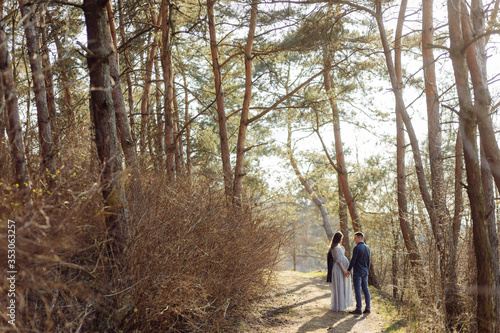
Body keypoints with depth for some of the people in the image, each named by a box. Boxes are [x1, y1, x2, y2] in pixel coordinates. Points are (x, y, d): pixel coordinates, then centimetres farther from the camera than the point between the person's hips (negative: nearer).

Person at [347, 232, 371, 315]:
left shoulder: (357, 248, -15)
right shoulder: (367, 248, 9)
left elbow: (353, 260, -15)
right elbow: (368, 261, 15)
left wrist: (348, 270, -5)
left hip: (358, 272, -8)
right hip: (365, 272, 8)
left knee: (357, 290, -4)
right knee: (365, 290, 10)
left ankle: (358, 309, -3)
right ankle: (367, 308, 11)